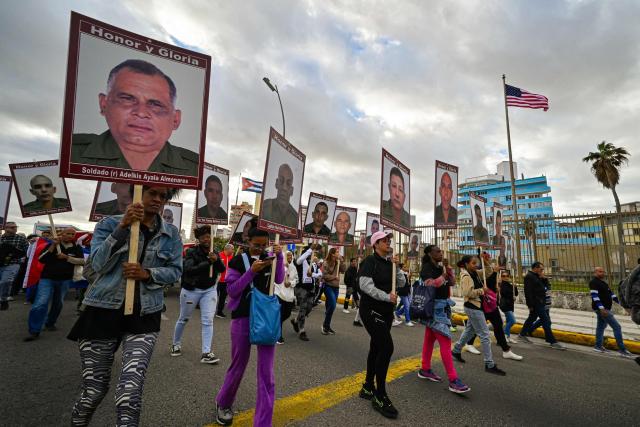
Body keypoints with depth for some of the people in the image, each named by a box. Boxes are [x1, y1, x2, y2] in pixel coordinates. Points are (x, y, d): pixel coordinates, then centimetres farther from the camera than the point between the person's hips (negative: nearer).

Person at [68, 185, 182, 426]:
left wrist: (147, 274, -15)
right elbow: (98, 264, -10)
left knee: (130, 392, -12)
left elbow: (175, 271, 3)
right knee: (94, 389, 13)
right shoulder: (110, 223, 1)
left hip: (144, 317, 1)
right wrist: (123, 227, -19)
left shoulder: (171, 234, 5)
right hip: (103, 312, 0)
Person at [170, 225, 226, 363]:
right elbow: (188, 270, -25)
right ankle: (176, 344, 39)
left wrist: (216, 260, -26)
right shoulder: (191, 252, -12)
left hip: (209, 290, 3)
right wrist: (208, 262, -33)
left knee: (208, 321, -3)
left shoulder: (214, 253, 1)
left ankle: (206, 353, 2)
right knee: (183, 319, 15)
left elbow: (222, 270, -6)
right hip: (191, 290, -2)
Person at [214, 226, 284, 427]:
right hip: (243, 318, -2)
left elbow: (279, 280, -7)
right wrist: (251, 271, -22)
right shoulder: (238, 261, -6)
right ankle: (223, 404, 44)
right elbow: (231, 290, -10)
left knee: (266, 372, 2)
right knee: (238, 366, 15)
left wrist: (279, 257, -21)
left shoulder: (269, 258, 4)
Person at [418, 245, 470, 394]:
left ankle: (425, 369, 26)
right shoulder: (427, 268, -12)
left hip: (443, 305, 9)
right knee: (445, 341, -10)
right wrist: (443, 276, -18)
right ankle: (453, 380, -6)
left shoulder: (440, 268, 14)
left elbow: (449, 283, 20)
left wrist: (449, 273, 4)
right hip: (434, 306, -9)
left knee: (430, 338, 15)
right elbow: (430, 284, -25)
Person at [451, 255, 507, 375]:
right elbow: (468, 293, -26)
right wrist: (482, 290, -18)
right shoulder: (466, 277, -19)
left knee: (469, 330, 21)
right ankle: (489, 365, 5)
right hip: (473, 308, -10)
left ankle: (456, 351, 36)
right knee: (484, 335, -4)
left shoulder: (474, 274, 8)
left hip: (475, 307, 10)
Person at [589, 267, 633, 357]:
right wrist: (601, 308, -29)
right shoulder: (593, 282, -16)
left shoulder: (603, 282, 15)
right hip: (601, 309, -10)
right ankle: (622, 350, -1)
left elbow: (611, 294, 17)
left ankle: (598, 346, 23)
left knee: (601, 326, 14)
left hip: (605, 309, 10)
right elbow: (594, 296, -23)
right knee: (617, 327, -8)